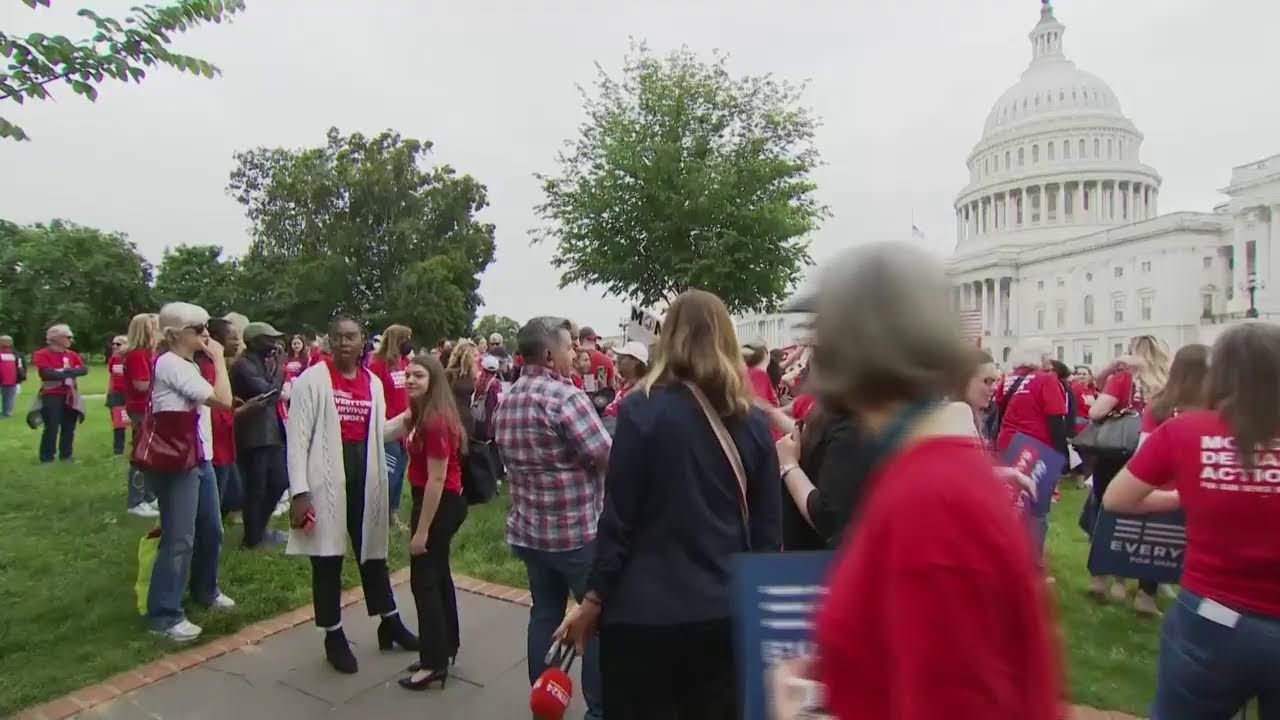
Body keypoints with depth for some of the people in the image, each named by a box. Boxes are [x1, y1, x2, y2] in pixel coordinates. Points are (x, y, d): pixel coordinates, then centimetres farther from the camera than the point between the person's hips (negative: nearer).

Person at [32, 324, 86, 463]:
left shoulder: (72, 354, 11)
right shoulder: (42, 354, -6)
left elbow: (84, 370, -1)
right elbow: (47, 373, -18)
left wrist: (65, 371, -15)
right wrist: (72, 372, -11)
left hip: (70, 396, 5)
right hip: (52, 396, -5)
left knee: (69, 428, 9)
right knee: (52, 428, -6)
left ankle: (66, 456, 20)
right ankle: (46, 458, 4)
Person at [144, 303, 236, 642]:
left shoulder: (188, 365, 15)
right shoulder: (170, 364, -16)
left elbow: (215, 402, 10)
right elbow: (223, 400, -21)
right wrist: (219, 358, -14)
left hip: (199, 458, 10)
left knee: (211, 530, 17)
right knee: (179, 539, -4)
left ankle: (205, 590, 35)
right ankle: (165, 615, 7)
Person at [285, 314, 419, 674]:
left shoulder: (374, 383, 8)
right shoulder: (312, 379, -7)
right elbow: (298, 438, -11)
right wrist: (300, 491, -15)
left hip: (365, 478, 5)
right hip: (326, 480, -4)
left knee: (373, 552, 17)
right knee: (327, 559, 8)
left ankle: (390, 623, 32)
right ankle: (334, 637, 24)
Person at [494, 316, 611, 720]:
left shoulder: (506, 402, 7)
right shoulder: (565, 396, -20)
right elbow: (606, 457, -20)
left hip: (528, 528, 8)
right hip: (577, 530, -7)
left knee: (544, 615, 17)